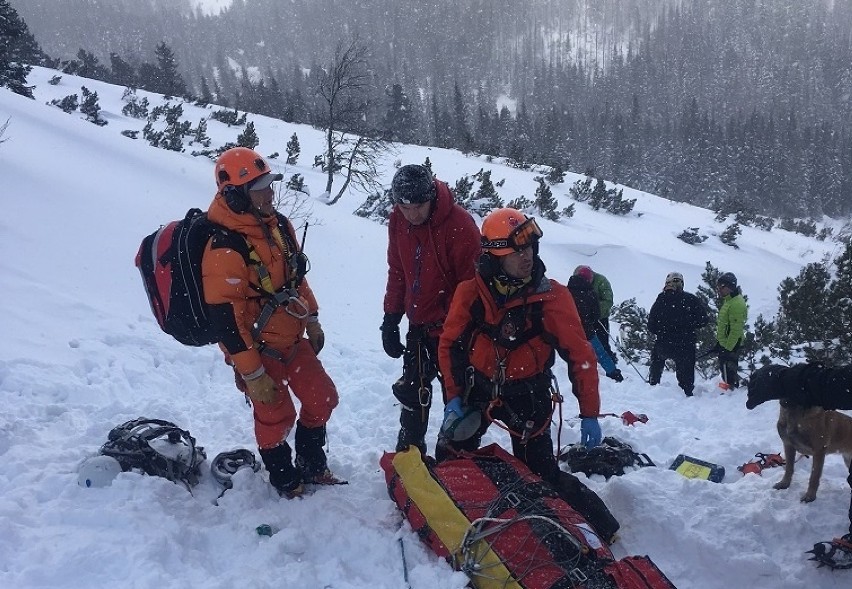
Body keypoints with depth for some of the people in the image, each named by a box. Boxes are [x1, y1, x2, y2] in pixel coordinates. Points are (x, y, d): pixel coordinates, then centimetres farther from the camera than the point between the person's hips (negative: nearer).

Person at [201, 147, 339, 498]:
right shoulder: (224, 248, -27)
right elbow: (225, 318, -26)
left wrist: (312, 321, 16)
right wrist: (252, 374, -22)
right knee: (276, 416, 8)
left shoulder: (278, 224, -1)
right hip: (258, 348, -8)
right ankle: (285, 480, 34)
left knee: (322, 399, 14)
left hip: (292, 338, 8)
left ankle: (311, 463, 38)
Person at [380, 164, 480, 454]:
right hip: (418, 325, 6)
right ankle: (408, 451, 32)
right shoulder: (398, 221, -3)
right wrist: (391, 319, 7)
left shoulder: (460, 226, -22)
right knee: (412, 390, 15)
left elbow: (471, 283, -18)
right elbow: (397, 273, 7)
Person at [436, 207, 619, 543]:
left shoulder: (552, 296, -16)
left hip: (528, 396, -2)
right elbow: (450, 344, 0)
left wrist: (590, 413, -11)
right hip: (477, 389, 2)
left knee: (540, 475, -2)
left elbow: (580, 355, -10)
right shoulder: (470, 293, -12)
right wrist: (453, 396, -5)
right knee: (449, 460, 4)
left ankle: (603, 528, 16)